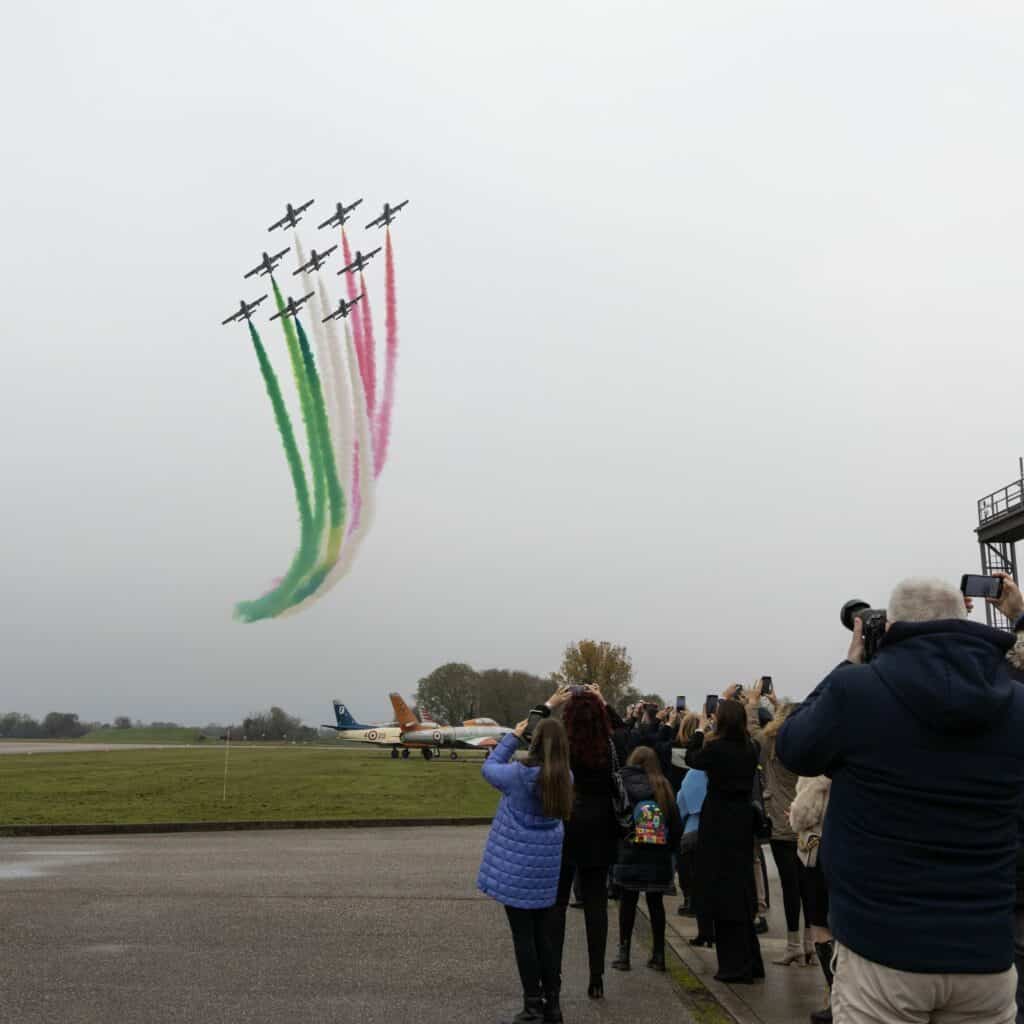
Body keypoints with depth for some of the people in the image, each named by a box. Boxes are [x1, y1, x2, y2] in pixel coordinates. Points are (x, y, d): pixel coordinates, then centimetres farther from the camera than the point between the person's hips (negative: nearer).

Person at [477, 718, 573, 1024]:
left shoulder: (519, 774, -19)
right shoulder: (565, 777, -6)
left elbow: (489, 768, -2)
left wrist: (513, 736, 6)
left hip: (517, 863, -5)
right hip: (546, 863, 5)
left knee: (523, 935, 3)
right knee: (542, 933, 15)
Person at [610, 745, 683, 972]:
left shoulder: (625, 784, -6)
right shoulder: (664, 788, 3)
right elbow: (677, 824, 3)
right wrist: (670, 847, 9)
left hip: (630, 855, -3)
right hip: (659, 857, 3)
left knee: (627, 902, 4)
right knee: (656, 903, 10)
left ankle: (624, 953, 6)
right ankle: (658, 954, 13)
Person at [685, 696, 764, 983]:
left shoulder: (716, 748, -16)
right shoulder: (750, 749, 0)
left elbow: (692, 759, 3)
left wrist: (701, 728, 14)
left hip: (718, 827, -6)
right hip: (742, 823, 6)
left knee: (723, 894, 1)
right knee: (741, 891, 15)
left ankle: (735, 966, 3)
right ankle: (750, 963, 22)